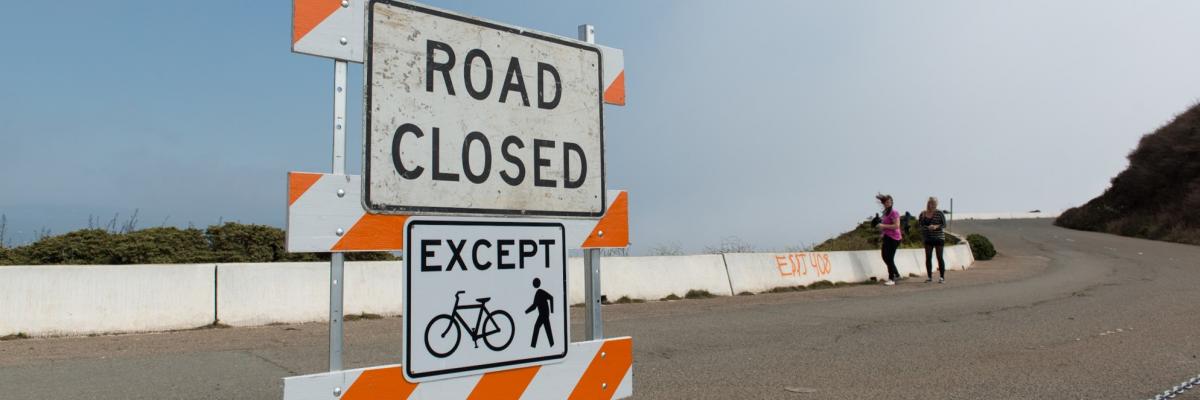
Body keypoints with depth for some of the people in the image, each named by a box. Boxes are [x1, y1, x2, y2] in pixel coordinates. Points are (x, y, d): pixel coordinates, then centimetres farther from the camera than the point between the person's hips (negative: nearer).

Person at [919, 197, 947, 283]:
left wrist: (936, 226, -24)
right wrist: (923, 217, -9)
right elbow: (920, 224, 8)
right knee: (928, 258, 3)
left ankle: (942, 277, 2)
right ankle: (929, 277, 10)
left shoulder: (939, 213, -5)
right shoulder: (923, 213, 6)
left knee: (939, 257, -2)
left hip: (938, 238, -4)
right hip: (928, 239, 4)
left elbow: (944, 224, -7)